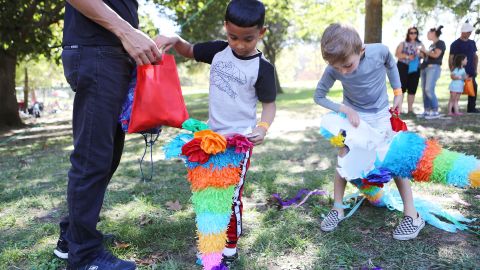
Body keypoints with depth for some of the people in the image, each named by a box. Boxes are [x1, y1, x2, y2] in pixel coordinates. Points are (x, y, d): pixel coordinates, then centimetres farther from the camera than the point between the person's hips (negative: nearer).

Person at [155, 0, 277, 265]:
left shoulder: (262, 67, -13)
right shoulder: (218, 50, 0)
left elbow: (269, 104, -9)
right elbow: (189, 51, 12)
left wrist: (263, 127, -28)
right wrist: (174, 40, -10)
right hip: (213, 135, 6)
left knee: (231, 195, -1)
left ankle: (230, 248, 17)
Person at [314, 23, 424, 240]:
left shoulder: (379, 51, -26)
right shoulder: (333, 70, -26)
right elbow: (318, 96, -14)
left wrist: (397, 91, -1)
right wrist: (344, 109, -25)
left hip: (380, 114, 0)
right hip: (353, 115, 1)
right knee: (344, 156, -6)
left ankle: (412, 215, 4)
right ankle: (337, 209, 7)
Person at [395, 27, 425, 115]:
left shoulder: (420, 44, 13)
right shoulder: (403, 43, 4)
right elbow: (397, 54, -5)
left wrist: (421, 53, -10)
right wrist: (407, 56, -16)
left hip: (415, 69, 4)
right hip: (403, 67, -3)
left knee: (412, 89, 4)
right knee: (401, 88, -7)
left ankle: (410, 109, 11)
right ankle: (399, 109, -6)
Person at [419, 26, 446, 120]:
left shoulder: (440, 43, 0)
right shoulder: (431, 45, 22)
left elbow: (436, 55, -14)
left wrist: (425, 51, -4)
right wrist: (422, 53, 15)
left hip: (433, 68, -8)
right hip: (425, 68, 8)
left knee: (429, 90, -17)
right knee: (424, 90, 2)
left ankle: (435, 112, -13)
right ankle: (427, 111, 5)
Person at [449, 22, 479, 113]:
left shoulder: (472, 43, 12)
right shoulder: (455, 44, -4)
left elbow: (475, 56, 17)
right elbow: (451, 58, -5)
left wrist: (475, 69, 9)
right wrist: (452, 71, -10)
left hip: (470, 72, 5)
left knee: (473, 88, 4)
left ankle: (471, 108, 14)